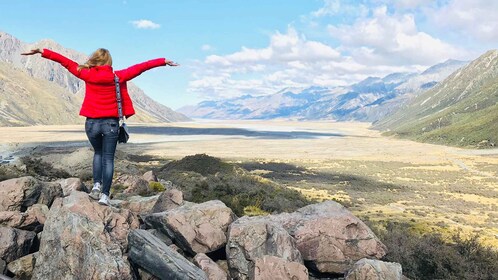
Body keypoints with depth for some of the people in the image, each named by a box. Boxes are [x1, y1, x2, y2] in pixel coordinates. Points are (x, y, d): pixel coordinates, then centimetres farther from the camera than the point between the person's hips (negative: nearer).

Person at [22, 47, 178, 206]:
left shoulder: (87, 74, -1)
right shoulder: (117, 77, -3)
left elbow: (66, 62, 5)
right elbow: (139, 67, 3)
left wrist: (42, 52, 12)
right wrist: (163, 61, 7)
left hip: (92, 122, 1)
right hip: (111, 123, -1)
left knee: (98, 153, 24)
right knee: (108, 158, 5)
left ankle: (97, 184, 10)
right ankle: (105, 194, -2)